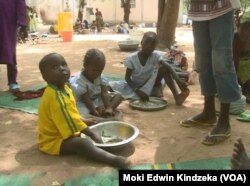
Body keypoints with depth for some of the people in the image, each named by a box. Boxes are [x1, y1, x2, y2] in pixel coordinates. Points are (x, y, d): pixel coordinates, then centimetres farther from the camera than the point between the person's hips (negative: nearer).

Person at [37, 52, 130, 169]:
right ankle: (114, 160, -47)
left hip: (64, 133, 11)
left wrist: (85, 121, 13)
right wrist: (92, 135, -22)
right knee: (82, 143, -34)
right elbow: (71, 122, -27)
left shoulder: (64, 88, 4)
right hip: (53, 140, -11)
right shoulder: (54, 96, -27)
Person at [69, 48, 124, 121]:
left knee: (118, 96, -9)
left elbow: (104, 94, -17)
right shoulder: (80, 81, -23)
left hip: (99, 100, 5)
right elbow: (86, 99, -26)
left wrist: (108, 108, -31)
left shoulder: (101, 77, -8)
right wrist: (94, 112, -35)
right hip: (85, 104, -5)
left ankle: (105, 112, -31)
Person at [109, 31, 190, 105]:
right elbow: (127, 77, -15)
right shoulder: (131, 58, -17)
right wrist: (137, 91, -31)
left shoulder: (156, 55, -16)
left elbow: (168, 67, -31)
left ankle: (176, 96, -32)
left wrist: (178, 80, -48)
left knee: (163, 67, -25)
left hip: (151, 86, 1)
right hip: (135, 87, -1)